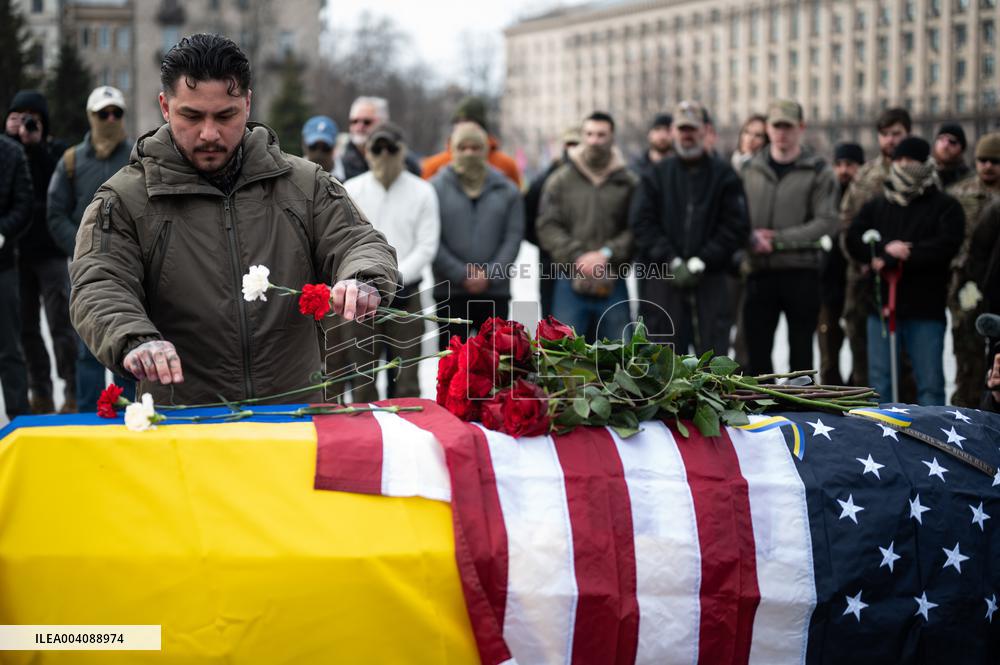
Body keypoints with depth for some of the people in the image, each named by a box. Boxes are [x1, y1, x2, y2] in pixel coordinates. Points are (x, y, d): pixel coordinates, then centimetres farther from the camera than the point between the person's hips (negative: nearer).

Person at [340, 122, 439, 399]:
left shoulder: (422, 192, 4)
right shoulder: (350, 191, 6)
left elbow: (427, 246, -1)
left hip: (404, 294, 0)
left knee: (406, 381, -1)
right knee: (362, 380, 3)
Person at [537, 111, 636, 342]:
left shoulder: (628, 182, 5)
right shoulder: (561, 180, 5)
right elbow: (548, 227, -1)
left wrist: (607, 254, -15)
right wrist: (577, 258, -13)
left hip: (613, 285, 1)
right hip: (570, 283, 0)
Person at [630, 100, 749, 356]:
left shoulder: (724, 176, 7)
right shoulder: (655, 176, 11)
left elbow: (737, 227, 0)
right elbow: (642, 222, 1)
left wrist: (700, 262, -9)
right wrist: (672, 261, -11)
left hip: (710, 281, -1)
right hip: (662, 281, 1)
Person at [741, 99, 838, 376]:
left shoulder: (818, 171, 1)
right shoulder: (752, 169, 10)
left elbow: (826, 221, -8)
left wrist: (779, 239, -16)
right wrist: (752, 237, -13)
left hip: (801, 272, -2)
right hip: (760, 272, 2)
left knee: (801, 348, 4)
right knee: (757, 345, 3)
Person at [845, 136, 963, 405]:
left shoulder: (945, 206, 5)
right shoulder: (876, 206, 16)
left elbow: (946, 245, -11)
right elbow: (854, 241, 5)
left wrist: (892, 260, -15)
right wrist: (884, 248, -15)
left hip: (926, 310, -3)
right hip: (882, 304, 3)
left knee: (930, 382, -2)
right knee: (880, 379, 5)